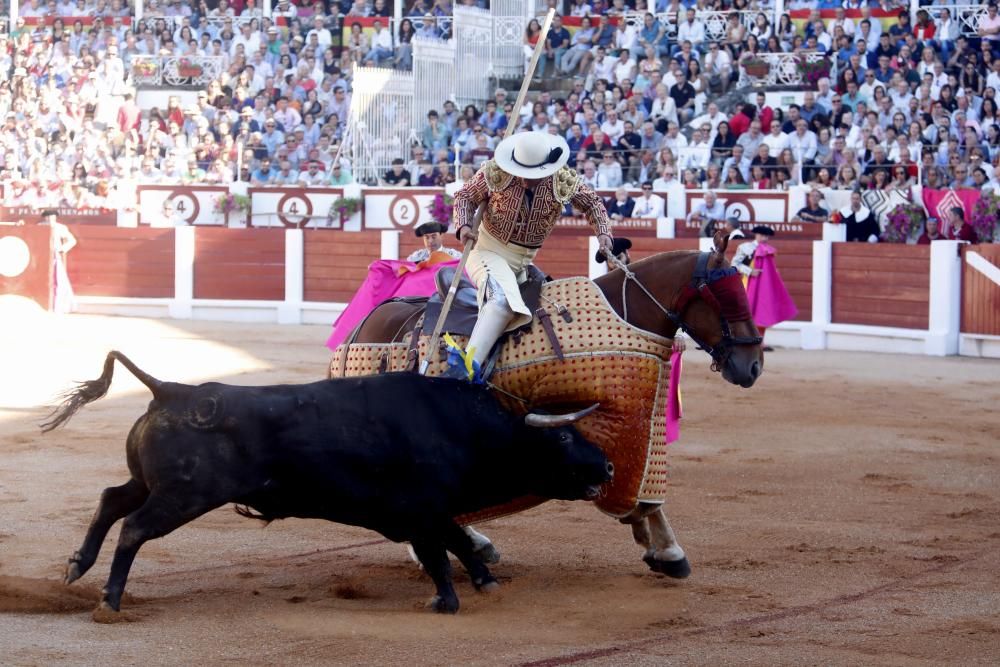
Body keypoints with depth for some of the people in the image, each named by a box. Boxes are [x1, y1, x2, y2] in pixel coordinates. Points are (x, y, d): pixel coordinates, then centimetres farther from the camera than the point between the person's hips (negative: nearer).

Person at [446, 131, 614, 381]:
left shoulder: (563, 180, -7)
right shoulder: (495, 172, -12)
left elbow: (592, 203, 10)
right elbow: (465, 197, 0)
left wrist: (603, 232, -5)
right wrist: (463, 226, -18)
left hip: (524, 260, 7)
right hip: (490, 250, -7)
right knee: (502, 299, -30)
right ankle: (470, 365, -45)